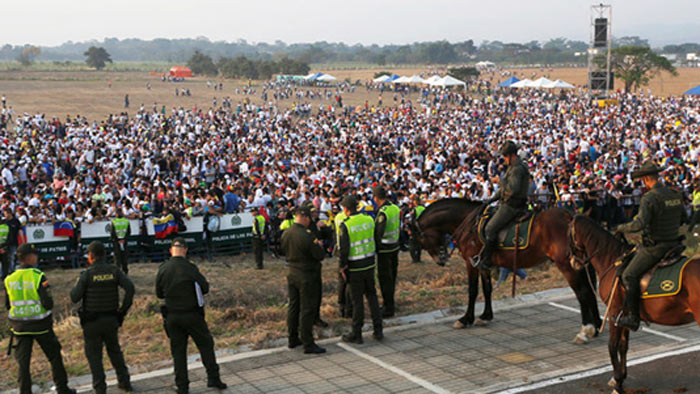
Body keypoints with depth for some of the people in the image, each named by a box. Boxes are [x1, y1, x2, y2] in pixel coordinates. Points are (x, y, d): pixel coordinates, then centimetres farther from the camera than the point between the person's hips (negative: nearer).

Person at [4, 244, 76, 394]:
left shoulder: (10, 280, -3)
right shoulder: (38, 277, -16)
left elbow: (8, 305, 6)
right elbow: (48, 304, -19)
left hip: (20, 327, 3)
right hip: (41, 325, -3)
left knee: (23, 363, 7)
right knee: (55, 357, 14)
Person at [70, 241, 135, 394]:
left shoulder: (87, 274, -11)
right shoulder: (114, 270, -2)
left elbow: (74, 298, -12)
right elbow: (130, 288, -15)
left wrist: (78, 284, 8)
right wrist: (123, 309, -6)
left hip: (92, 322, -3)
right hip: (111, 319, 4)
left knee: (94, 354, 9)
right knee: (114, 350, 21)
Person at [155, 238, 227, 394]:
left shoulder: (162, 269, -3)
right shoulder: (190, 268, -15)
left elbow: (159, 294, 7)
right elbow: (205, 288, -6)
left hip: (172, 316, 3)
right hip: (192, 315, -3)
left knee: (178, 350, 11)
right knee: (206, 345, 12)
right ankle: (213, 378, 13)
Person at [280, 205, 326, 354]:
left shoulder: (286, 233, 0)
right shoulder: (306, 235, -23)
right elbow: (320, 256, -19)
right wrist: (319, 246, 3)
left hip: (291, 273, 7)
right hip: (306, 276, -7)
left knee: (293, 307, 17)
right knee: (307, 310, -1)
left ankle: (293, 339, 26)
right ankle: (308, 344, 3)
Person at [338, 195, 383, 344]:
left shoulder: (345, 225, -16)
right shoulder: (369, 220, 1)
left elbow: (344, 249, -15)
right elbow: (375, 241, 8)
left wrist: (343, 267, -2)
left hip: (355, 267, -5)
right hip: (370, 264, 5)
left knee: (357, 300, 3)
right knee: (371, 295, 16)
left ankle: (356, 334, 12)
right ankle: (378, 330, 19)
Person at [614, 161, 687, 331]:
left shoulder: (649, 198, -19)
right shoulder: (676, 195, 7)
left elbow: (639, 224, -28)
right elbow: (683, 219, 20)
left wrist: (621, 228, -12)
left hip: (654, 248, -8)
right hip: (673, 244, 8)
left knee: (629, 275, -3)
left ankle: (633, 318, -4)